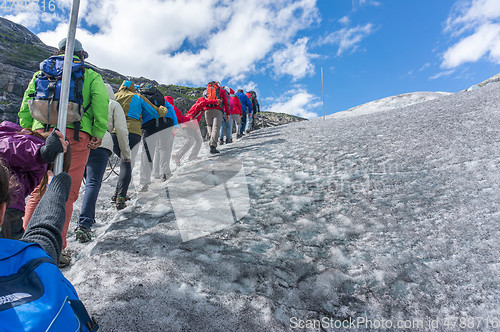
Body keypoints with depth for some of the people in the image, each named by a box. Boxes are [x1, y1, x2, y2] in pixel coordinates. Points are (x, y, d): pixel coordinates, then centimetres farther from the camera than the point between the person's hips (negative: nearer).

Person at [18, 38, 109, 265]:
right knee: (66, 194, 0)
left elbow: (26, 104, 14)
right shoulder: (90, 75, 13)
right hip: (75, 134, -3)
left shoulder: (42, 72, 22)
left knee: (38, 191, 11)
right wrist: (98, 134, -5)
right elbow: (101, 103, -4)